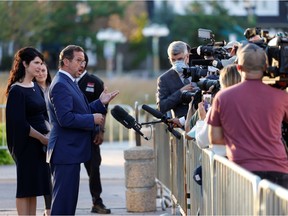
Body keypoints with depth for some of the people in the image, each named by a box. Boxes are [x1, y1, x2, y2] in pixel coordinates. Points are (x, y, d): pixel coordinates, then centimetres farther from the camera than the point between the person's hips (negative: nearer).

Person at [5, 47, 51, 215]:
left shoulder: (35, 87, 11)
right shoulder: (17, 90, -13)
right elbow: (19, 123, -18)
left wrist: (49, 131, 1)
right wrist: (41, 137, -13)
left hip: (39, 143, 8)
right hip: (26, 144, -8)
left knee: (34, 186, 10)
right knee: (25, 186, -2)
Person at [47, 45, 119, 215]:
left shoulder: (70, 83, 17)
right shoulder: (60, 85, -17)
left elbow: (80, 111, 18)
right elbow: (65, 118, -26)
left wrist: (101, 103, 6)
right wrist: (93, 119, -17)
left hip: (72, 151, 11)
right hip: (65, 152, -11)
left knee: (69, 198, 15)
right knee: (63, 200, -8)